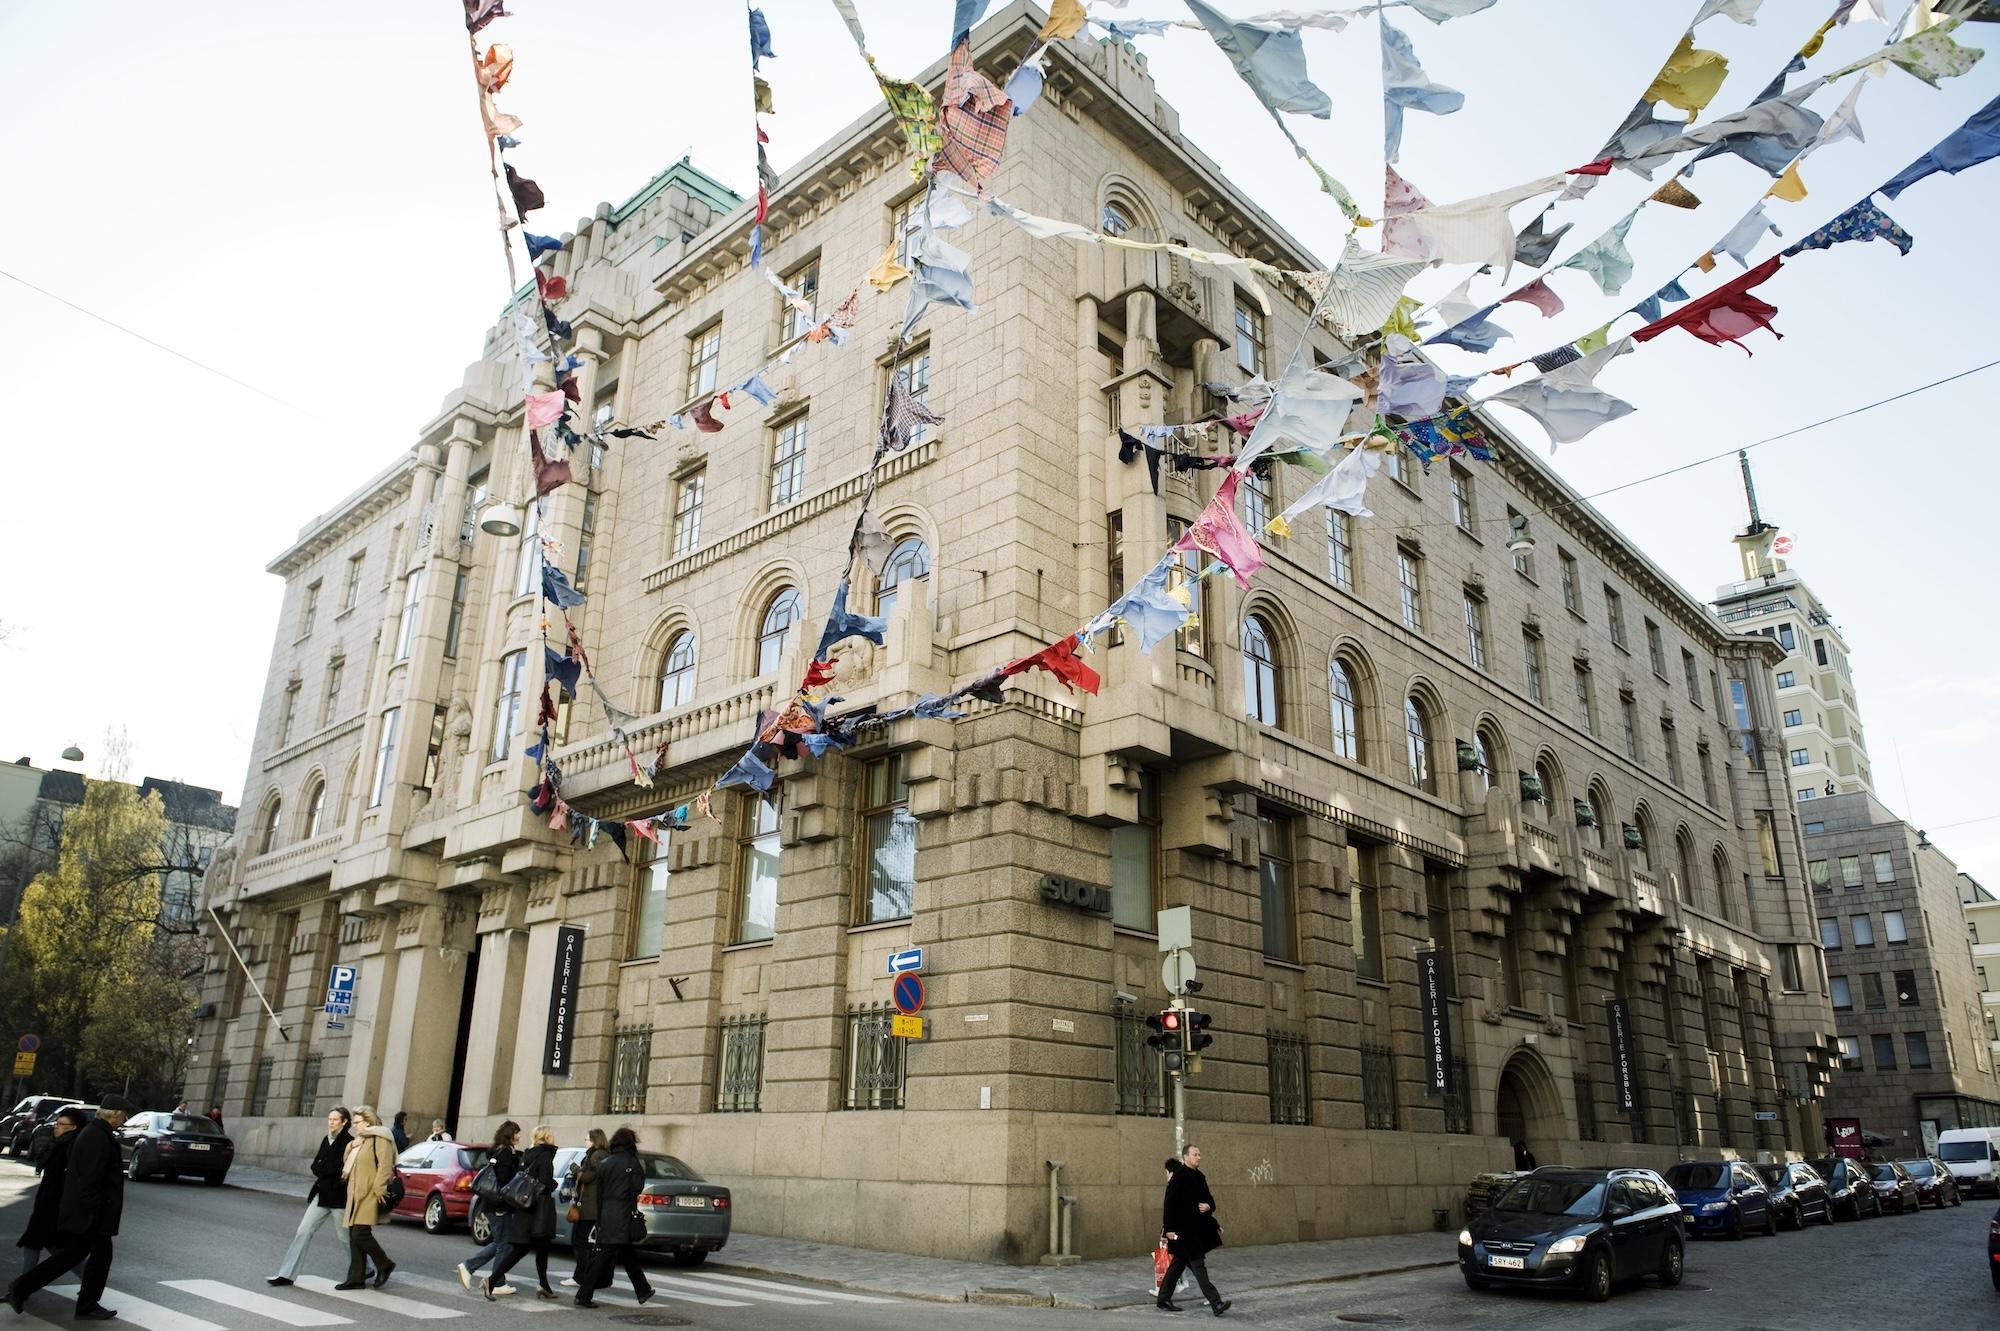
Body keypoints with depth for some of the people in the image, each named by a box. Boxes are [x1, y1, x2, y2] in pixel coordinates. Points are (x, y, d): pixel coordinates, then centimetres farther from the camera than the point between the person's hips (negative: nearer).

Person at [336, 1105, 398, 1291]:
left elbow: (385, 1164, -18)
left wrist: (379, 1188, -23)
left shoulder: (379, 1139, -10)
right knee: (354, 1236, 8)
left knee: (360, 1233, -13)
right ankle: (356, 1278, 13)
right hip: (356, 1194, 9)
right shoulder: (359, 1140, 20)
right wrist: (351, 1147, 4)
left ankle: (384, 1265, 4)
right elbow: (349, 1165, 22)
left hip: (370, 1195, -9)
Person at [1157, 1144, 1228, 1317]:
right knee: (1198, 1264, -7)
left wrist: (1208, 1206, -7)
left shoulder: (1199, 1177, 10)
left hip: (1196, 1228, 9)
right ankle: (1215, 1303, -7)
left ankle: (1163, 1299, 25)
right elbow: (1169, 1203, -17)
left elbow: (1209, 1200, 17)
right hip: (1182, 1228, -9)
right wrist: (1169, 1228, -20)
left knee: (1179, 1263, 15)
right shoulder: (1179, 1175, -14)